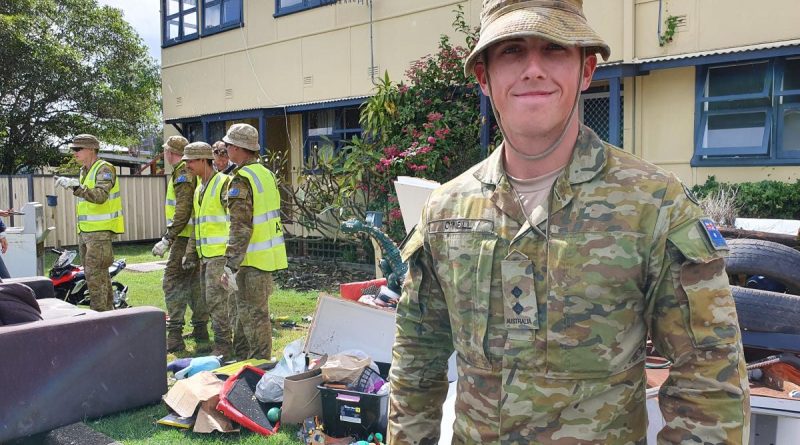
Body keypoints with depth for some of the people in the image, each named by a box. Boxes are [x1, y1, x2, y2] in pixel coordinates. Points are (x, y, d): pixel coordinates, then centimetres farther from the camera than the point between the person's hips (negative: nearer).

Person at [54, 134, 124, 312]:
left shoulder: (104, 169, -12)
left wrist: (76, 187, -37)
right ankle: (108, 311, 22)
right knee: (100, 274, 13)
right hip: (85, 231, 9)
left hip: (101, 232, -9)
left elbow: (100, 196, -28)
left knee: (94, 275, -11)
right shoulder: (84, 171, 17)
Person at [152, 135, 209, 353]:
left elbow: (183, 210, -23)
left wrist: (167, 238, -23)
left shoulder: (183, 172, -14)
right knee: (194, 282, 13)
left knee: (172, 281, -7)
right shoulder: (193, 171, 17)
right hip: (195, 237, 10)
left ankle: (174, 336, -6)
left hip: (185, 237, -10)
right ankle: (200, 330, 19)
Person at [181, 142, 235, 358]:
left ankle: (224, 347, 0)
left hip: (221, 253, -9)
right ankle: (223, 342, 22)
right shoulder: (199, 188, 18)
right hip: (205, 254, 9)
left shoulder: (224, 183, -11)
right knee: (210, 299, 12)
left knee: (217, 300, -9)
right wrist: (191, 252, 20)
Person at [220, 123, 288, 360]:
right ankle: (240, 358, 33)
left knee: (254, 315, 0)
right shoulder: (266, 174, 12)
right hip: (269, 255, 10)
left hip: (253, 260, -10)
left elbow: (240, 228, -23)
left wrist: (230, 266, -22)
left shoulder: (241, 180, -17)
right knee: (246, 311, 21)